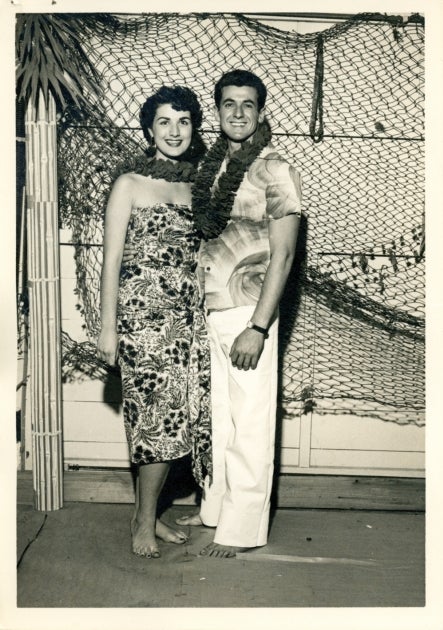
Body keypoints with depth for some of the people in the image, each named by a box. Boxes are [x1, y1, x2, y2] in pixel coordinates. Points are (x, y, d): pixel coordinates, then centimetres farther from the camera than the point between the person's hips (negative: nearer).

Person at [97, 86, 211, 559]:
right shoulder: (130, 184, -1)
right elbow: (112, 258, -4)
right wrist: (107, 326, -8)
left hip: (189, 314, 5)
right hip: (143, 310, -5)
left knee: (180, 413, 7)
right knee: (157, 414, -2)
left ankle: (148, 513, 24)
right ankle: (144, 520, 17)